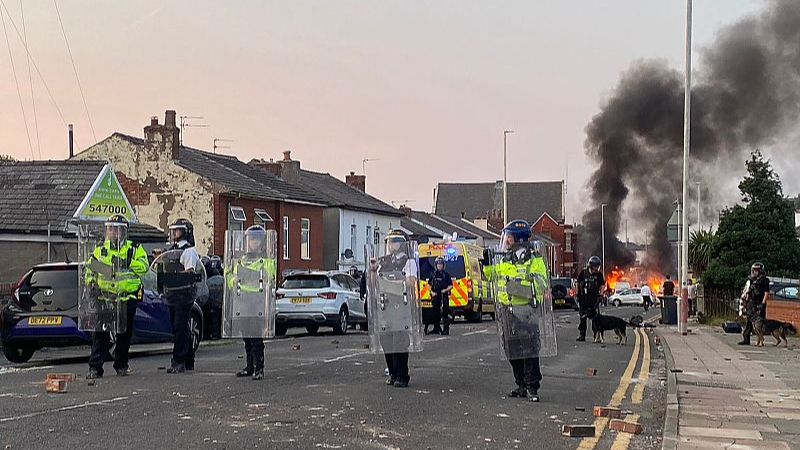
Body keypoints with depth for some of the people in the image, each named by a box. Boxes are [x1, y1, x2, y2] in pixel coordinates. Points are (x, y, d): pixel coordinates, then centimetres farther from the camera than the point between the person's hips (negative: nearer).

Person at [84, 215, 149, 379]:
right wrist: (91, 282, -2)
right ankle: (95, 368, -5)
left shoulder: (134, 249, 5)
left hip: (127, 299, 0)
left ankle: (121, 365, 21)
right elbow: (89, 269, 17)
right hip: (105, 298, 1)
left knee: (125, 333, 8)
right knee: (101, 334, -5)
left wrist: (125, 263, -24)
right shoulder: (99, 250, 12)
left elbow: (144, 265, -11)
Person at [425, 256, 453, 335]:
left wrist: (446, 290, -14)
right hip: (435, 296, 3)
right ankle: (436, 329, 15)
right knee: (436, 313, 6)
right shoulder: (433, 274, 11)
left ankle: (446, 329, -6)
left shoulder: (446, 274, 2)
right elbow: (429, 285, 17)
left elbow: (451, 286, 4)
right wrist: (431, 292, 1)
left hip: (444, 296, -3)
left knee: (445, 313, -7)